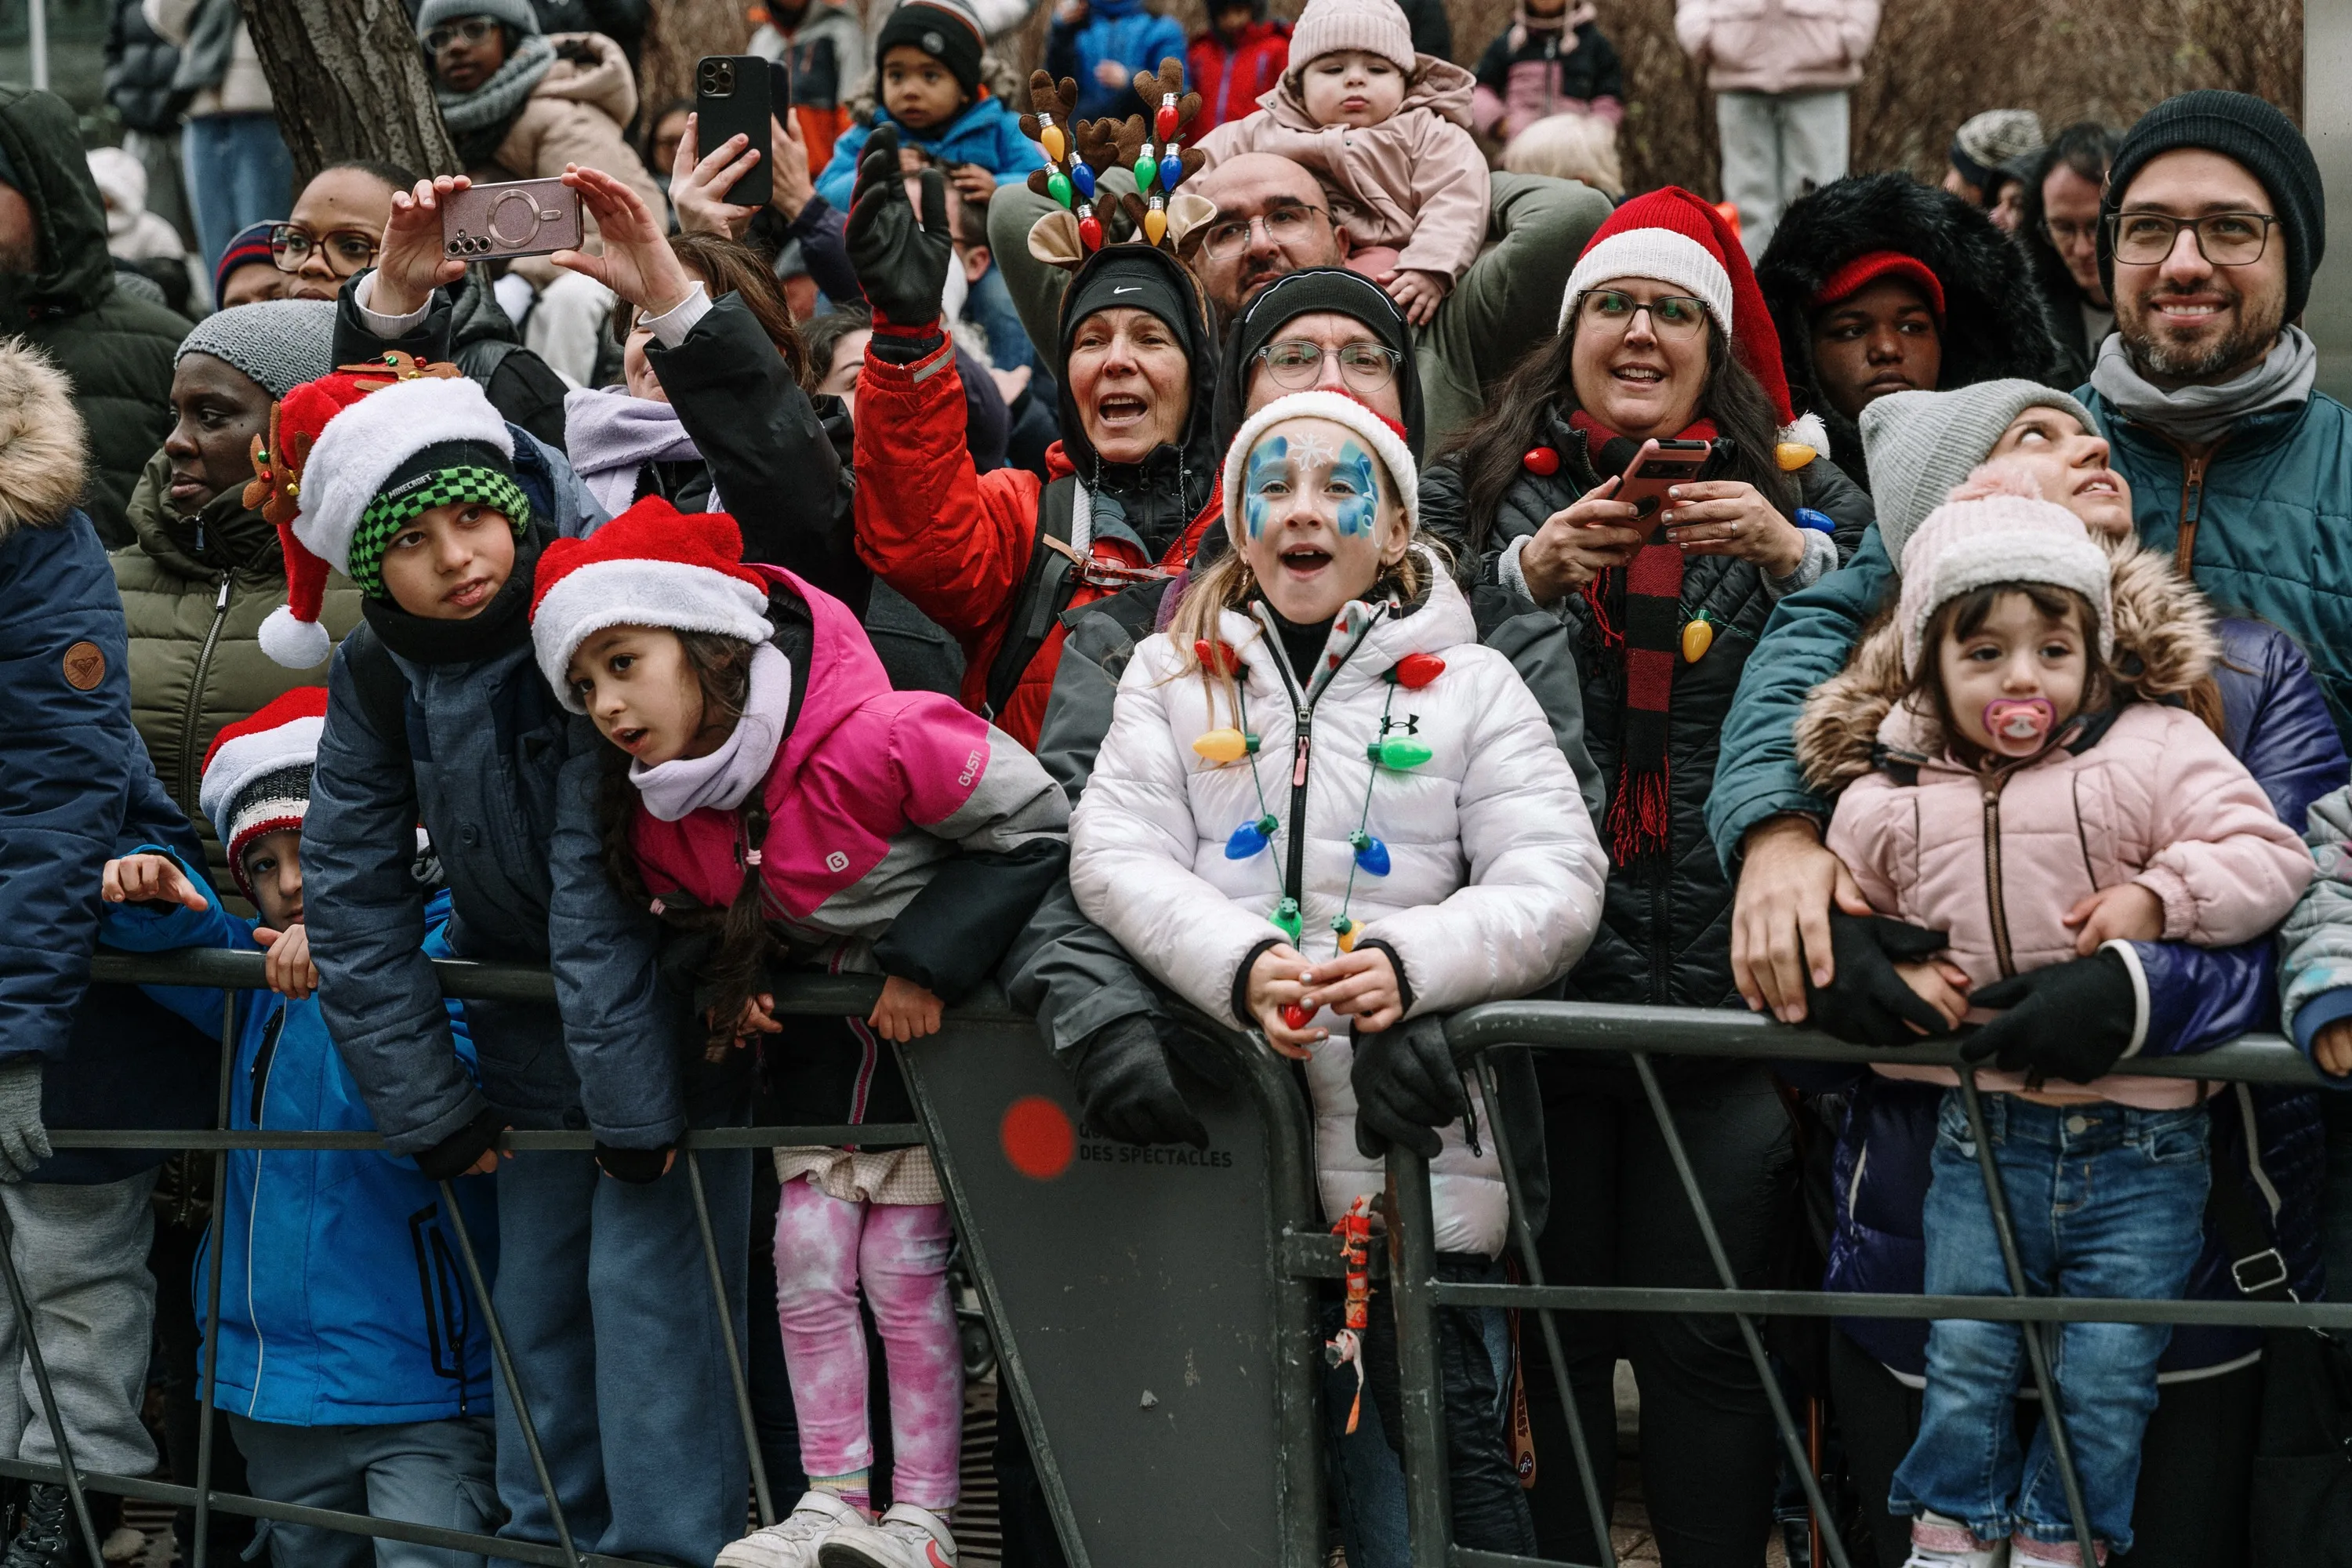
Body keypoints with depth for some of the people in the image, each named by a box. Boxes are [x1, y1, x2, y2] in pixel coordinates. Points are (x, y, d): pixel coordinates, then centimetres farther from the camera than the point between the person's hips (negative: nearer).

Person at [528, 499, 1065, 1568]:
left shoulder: (872, 742, -32)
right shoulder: (655, 815, -9)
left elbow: (1035, 829, -23)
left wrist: (927, 958, -24)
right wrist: (722, 984, -7)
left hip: (933, 1027, -6)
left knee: (904, 1269, -3)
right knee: (808, 1262, 2)